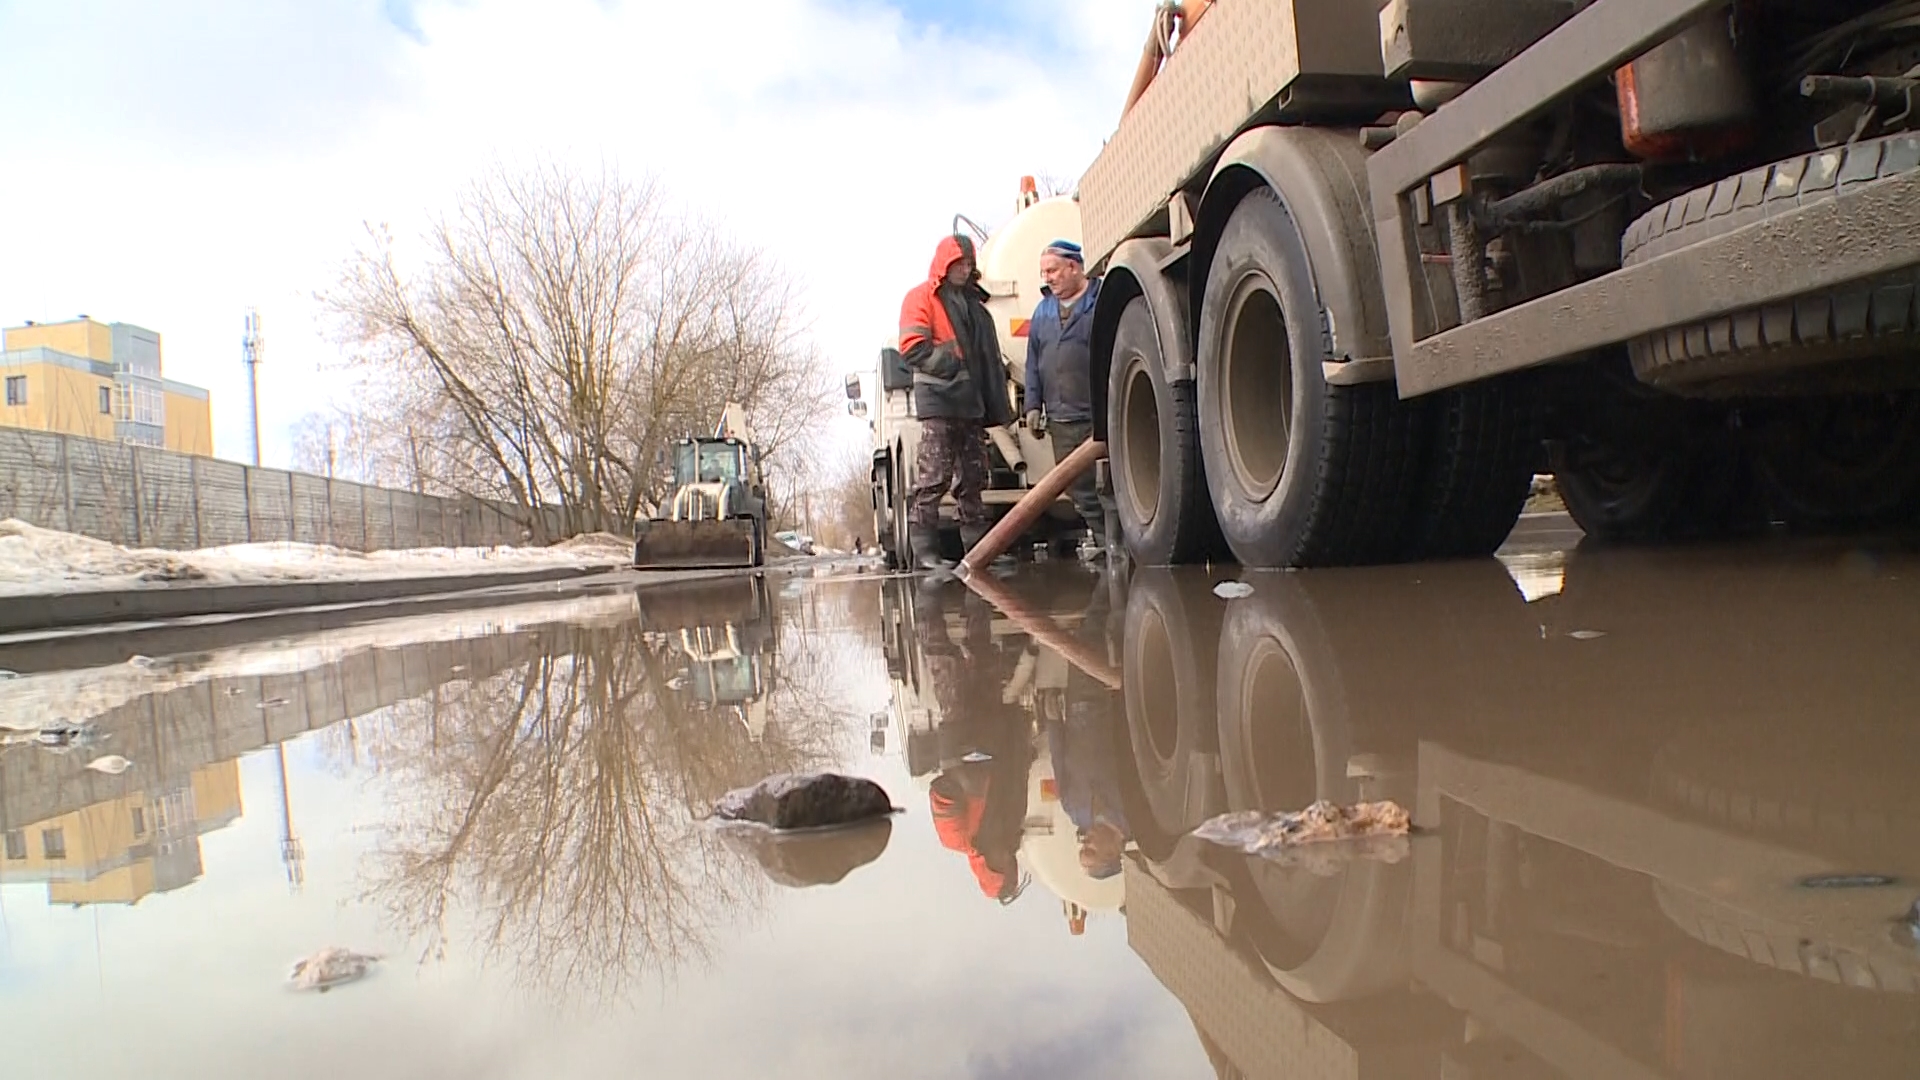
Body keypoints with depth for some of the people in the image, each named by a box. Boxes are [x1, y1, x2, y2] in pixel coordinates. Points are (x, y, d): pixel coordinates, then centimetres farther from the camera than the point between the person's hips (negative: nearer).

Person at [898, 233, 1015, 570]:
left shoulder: (974, 303, 25)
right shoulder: (921, 297, 3)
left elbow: (989, 355, 25)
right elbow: (913, 349, -10)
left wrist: (998, 402, 17)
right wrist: (950, 362, -17)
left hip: (971, 403, 7)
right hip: (938, 400, -7)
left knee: (972, 480, 9)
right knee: (932, 480, -11)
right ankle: (924, 552, -10)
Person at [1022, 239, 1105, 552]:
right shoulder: (1043, 311, 19)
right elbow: (1033, 362, 21)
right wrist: (1033, 406, 12)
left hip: (1100, 413, -6)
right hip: (1061, 418, 6)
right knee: (1079, 487, 5)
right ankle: (1103, 541, 13)